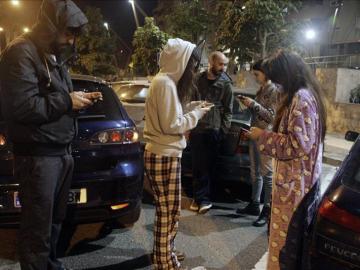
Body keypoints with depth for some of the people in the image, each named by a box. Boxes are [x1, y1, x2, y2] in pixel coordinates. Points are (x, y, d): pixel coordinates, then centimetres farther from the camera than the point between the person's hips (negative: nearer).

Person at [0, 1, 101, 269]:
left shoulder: (54, 55, 16)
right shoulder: (22, 52, -12)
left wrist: (80, 99, 4)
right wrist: (67, 101, -16)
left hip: (62, 152, 9)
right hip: (38, 155, -8)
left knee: (55, 220, 18)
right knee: (38, 229, 1)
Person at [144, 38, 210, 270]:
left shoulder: (167, 80, 14)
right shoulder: (165, 83, -17)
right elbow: (171, 124, -19)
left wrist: (192, 107, 7)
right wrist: (196, 114, -7)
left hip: (165, 154, 10)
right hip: (164, 156, -10)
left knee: (168, 210, 19)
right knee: (169, 211, 1)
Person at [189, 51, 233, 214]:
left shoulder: (226, 83, 1)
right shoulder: (199, 79, 7)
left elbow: (228, 110, 2)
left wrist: (224, 130, -5)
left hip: (213, 130, -3)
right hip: (196, 128, 3)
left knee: (207, 165, 2)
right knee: (196, 165, 6)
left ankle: (203, 198, 13)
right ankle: (200, 197, 19)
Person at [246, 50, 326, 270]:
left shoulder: (300, 98, -19)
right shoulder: (307, 94, 11)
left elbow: (298, 145, -23)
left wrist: (263, 136, -14)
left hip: (294, 182, -10)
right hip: (300, 178, 10)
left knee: (285, 238, 2)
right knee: (292, 234, 19)